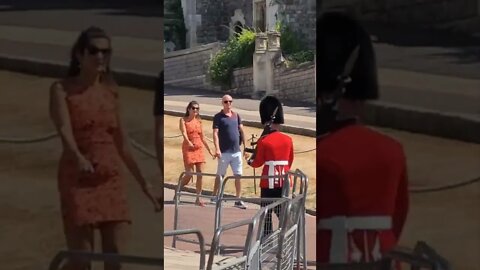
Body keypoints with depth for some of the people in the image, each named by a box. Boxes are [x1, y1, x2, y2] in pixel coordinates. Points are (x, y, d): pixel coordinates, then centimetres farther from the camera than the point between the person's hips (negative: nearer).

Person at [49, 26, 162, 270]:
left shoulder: (111, 91, 12)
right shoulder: (62, 89, -2)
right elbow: (64, 129, -19)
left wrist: (143, 182, 17)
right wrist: (79, 158, -39)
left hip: (111, 179, 4)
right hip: (77, 179, -4)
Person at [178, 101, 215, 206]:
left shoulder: (199, 121, 14)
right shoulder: (183, 120, 0)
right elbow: (184, 133, -16)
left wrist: (210, 150, 18)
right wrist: (189, 142, -35)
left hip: (199, 149, 5)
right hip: (188, 149, -5)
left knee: (200, 174, -1)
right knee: (189, 175, -8)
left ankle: (198, 199, 5)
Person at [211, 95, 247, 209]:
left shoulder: (236, 116, 11)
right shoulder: (218, 117, -4)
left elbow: (241, 131, 12)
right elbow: (215, 133, -10)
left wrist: (245, 147, 7)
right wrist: (217, 149, -21)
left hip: (237, 151, 4)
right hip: (224, 152, -4)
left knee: (238, 176, 3)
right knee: (220, 175, 4)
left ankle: (238, 200, 9)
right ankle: (214, 197, 17)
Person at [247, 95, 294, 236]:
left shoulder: (264, 141, -10)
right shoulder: (288, 140, 3)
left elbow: (257, 163, -2)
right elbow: (290, 161, 12)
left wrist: (250, 161, 19)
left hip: (268, 182, -4)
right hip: (284, 182, 4)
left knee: (267, 214, 5)